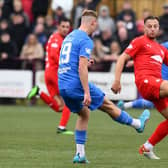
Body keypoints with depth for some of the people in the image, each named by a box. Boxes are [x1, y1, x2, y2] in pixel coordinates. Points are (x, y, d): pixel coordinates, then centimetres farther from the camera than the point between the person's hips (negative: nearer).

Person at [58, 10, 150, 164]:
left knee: (84, 114, 21)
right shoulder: (86, 41, -12)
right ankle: (138, 124, 25)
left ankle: (80, 154, 14)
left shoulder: (69, 37, 15)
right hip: (76, 83, -8)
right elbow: (82, 68, -21)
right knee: (108, 105, 9)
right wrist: (87, 92, -22)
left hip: (62, 86, 8)